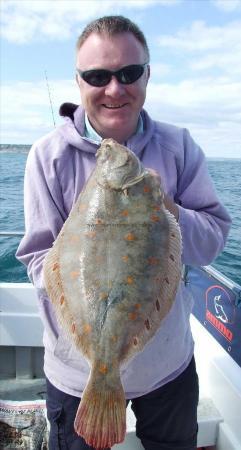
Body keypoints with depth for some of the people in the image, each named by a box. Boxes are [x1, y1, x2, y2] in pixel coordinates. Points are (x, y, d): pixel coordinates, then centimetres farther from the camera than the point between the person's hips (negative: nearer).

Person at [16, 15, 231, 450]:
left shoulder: (178, 147, -7)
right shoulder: (49, 154, -14)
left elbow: (214, 240, -8)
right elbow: (39, 257, -14)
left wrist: (168, 211, -28)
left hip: (170, 361, 3)